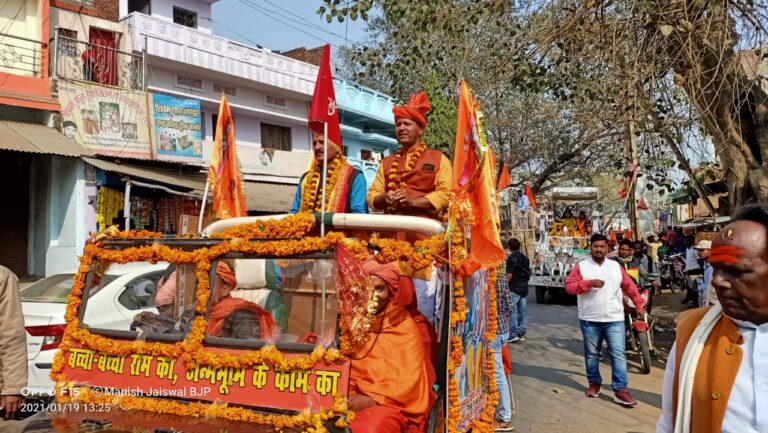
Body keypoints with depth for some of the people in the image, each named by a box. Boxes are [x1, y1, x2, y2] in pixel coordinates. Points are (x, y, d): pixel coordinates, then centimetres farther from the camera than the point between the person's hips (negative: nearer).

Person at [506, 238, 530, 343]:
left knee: (513, 311, -5)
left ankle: (513, 334, -8)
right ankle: (522, 333, 12)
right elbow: (528, 272, 17)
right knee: (523, 311, 8)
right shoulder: (525, 258, 11)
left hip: (514, 288, -7)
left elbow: (509, 275, -18)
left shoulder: (511, 258, -13)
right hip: (524, 288, 7)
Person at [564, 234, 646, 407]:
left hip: (614, 319, 1)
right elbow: (569, 286, -11)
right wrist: (589, 283, -22)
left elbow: (629, 286, 13)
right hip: (590, 320, -1)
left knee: (619, 354, -4)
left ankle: (620, 390, -1)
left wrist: (639, 304, 9)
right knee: (591, 354, 12)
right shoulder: (581, 266, -2)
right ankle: (594, 383, 28)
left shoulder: (615, 266, 8)